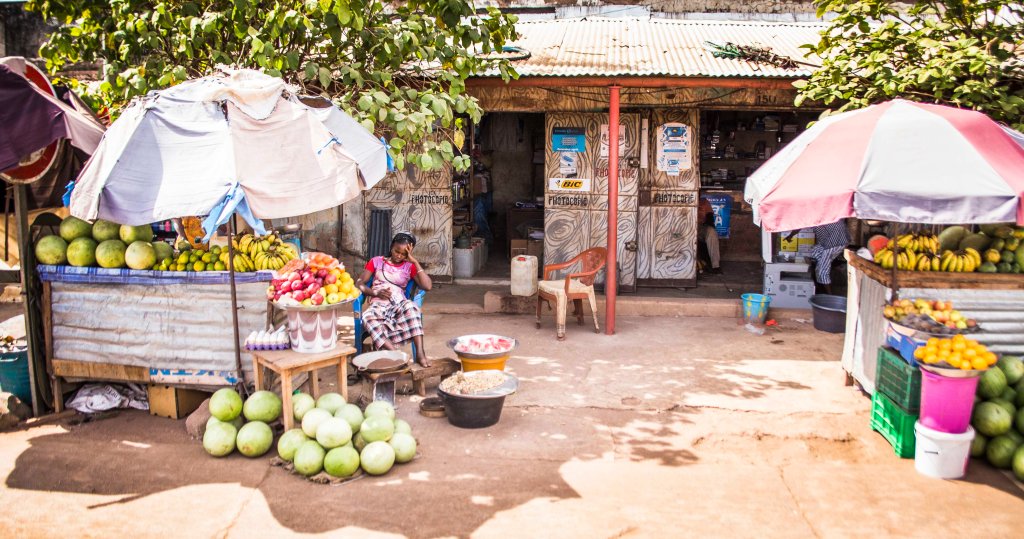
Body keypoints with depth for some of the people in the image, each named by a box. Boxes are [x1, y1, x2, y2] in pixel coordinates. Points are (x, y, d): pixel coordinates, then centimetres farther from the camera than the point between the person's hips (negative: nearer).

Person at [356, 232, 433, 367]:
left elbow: (427, 286, -3)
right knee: (367, 317, -37)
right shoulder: (376, 261, 15)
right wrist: (376, 292, -8)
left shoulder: (409, 266, 13)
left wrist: (415, 262, -3)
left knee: (411, 306, -38)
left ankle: (420, 353, -43)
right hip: (378, 305, 0)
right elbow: (359, 283, 11)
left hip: (399, 305, 0)